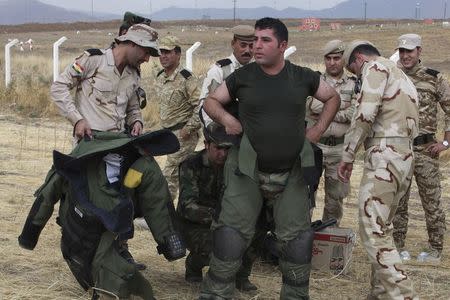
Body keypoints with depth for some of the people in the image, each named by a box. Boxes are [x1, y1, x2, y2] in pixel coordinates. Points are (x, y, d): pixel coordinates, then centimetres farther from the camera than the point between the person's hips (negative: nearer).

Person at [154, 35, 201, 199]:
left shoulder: (186, 78, -16)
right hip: (167, 131, 8)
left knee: (169, 175, -10)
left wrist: (189, 129, -19)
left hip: (183, 133, -8)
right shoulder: (160, 77, 10)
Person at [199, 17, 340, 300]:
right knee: (231, 236, -5)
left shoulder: (302, 77, 2)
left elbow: (333, 98, 17)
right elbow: (211, 101, 10)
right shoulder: (242, 76, -1)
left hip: (291, 174, 1)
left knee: (297, 238, 5)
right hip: (248, 171, -1)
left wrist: (318, 130, 7)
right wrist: (225, 117, -10)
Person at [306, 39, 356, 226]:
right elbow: (315, 105, -13)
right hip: (315, 144, -1)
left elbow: (353, 114, -11)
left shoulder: (354, 85, 4)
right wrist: (342, 106, -14)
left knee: (336, 194, 10)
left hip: (340, 147, 1)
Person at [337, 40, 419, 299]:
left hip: (384, 155, -10)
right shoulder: (402, 77, 27)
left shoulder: (376, 67, -2)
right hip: (405, 156, 10)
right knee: (382, 229, 16)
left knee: (373, 232, -10)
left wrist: (348, 156, -9)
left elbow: (365, 114, -15)